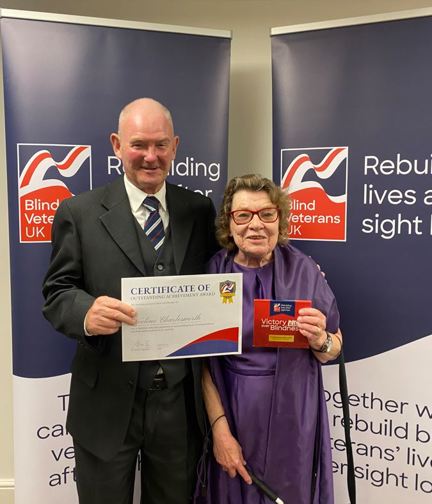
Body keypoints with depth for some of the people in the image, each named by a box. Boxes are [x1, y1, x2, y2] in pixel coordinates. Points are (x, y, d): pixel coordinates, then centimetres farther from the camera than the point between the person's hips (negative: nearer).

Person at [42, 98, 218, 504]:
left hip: (181, 401, 3)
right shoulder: (79, 213, -4)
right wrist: (87, 312, -26)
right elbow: (56, 294, -5)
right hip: (107, 403, -2)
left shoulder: (200, 210, 4)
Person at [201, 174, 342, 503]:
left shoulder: (303, 270, -7)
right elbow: (203, 361, -5)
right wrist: (220, 428, -11)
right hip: (234, 416, 0)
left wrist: (320, 341, -20)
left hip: (295, 419, 1)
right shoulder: (212, 274, -9)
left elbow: (334, 350, 1)